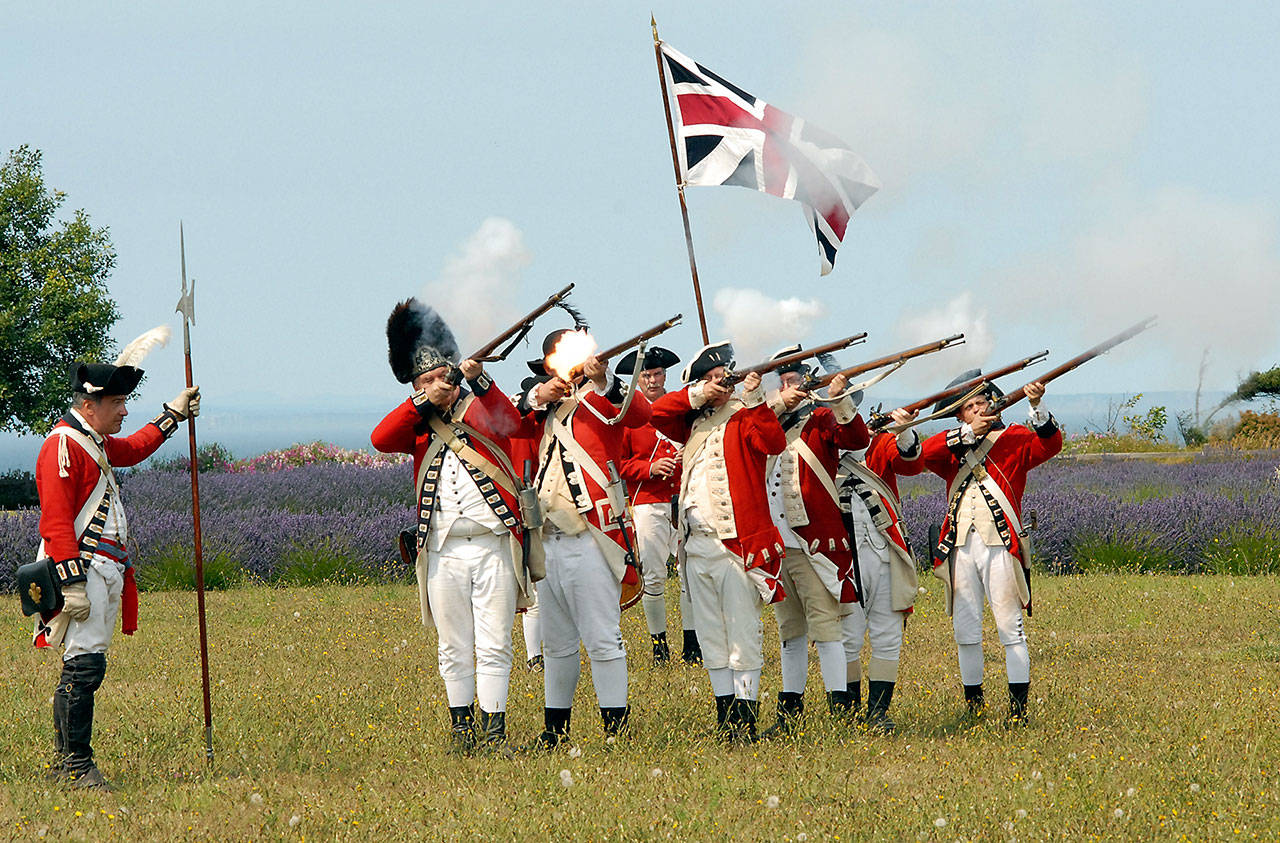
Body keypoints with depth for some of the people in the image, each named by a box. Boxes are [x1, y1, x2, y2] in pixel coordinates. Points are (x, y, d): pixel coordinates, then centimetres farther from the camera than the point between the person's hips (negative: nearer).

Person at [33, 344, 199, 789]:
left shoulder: (95, 443, 20)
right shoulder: (63, 445, -11)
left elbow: (131, 450, 46)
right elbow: (56, 522, -18)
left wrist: (172, 416, 46)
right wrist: (73, 582, -23)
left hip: (105, 570, 10)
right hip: (81, 569, -10)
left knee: (82, 665, 10)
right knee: (85, 664, -14)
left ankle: (65, 762, 13)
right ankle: (76, 765, -13)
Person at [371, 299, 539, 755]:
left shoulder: (481, 410, 6)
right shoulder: (417, 425, 11)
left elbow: (509, 422, -17)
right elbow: (381, 440, -8)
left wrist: (479, 380, -32)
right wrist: (424, 401, -16)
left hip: (493, 549, -2)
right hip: (443, 553, 2)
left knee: (494, 645, -2)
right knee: (454, 648, 8)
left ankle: (494, 729, 1)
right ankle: (461, 726, 17)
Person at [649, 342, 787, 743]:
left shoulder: (744, 419, -1)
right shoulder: (695, 423, 16)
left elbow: (773, 442, -18)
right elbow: (656, 413, 7)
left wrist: (754, 398, -25)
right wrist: (696, 394, -2)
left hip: (738, 542, -7)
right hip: (697, 543, 7)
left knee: (742, 633, -6)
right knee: (710, 634, 10)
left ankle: (746, 720, -4)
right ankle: (724, 714, 16)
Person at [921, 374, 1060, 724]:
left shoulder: (1013, 439, 8)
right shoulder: (953, 446, 16)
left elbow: (1049, 444, -10)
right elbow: (926, 453, -4)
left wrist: (1037, 408, -26)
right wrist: (969, 433, -12)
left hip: (1000, 545, -3)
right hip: (960, 548, 3)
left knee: (1010, 627, -5)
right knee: (965, 629, 6)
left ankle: (1019, 705, -3)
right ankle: (973, 703, 16)